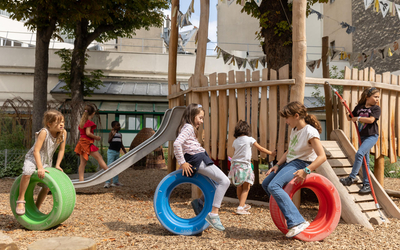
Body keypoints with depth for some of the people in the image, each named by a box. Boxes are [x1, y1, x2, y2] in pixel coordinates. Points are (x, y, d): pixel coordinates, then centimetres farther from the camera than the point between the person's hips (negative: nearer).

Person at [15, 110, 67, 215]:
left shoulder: (63, 133, -15)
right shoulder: (44, 132, -29)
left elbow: (61, 150, -4)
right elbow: (36, 151, -32)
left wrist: (57, 165, -7)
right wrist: (40, 168, -39)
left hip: (47, 161, 6)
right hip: (33, 157, -6)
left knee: (47, 186, 7)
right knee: (27, 172, -36)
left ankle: (36, 208, 26)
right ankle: (20, 200, -21)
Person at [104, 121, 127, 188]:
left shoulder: (120, 134, 11)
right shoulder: (111, 133, -8)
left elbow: (121, 144, 18)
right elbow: (109, 141, -24)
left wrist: (125, 152, 16)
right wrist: (113, 135, -39)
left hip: (117, 152, 7)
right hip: (111, 151, -7)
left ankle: (115, 182, 19)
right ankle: (107, 182, -14)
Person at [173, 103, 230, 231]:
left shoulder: (188, 128, 22)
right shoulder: (188, 127, -9)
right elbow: (177, 144, -24)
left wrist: (184, 162, 14)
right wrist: (182, 163, -20)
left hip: (201, 159, 10)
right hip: (198, 160, -10)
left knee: (218, 181, 21)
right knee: (225, 181, -16)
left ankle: (199, 202, 19)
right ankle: (213, 214, -19)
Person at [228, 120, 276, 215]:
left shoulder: (235, 141, 6)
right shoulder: (249, 139, -5)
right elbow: (261, 149, 2)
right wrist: (271, 153, 16)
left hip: (235, 164, 5)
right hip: (244, 165, -5)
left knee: (239, 187, 18)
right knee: (246, 188, 0)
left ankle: (243, 204, 35)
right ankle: (240, 208, -11)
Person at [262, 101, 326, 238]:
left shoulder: (310, 132, -19)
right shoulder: (294, 130, 9)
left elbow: (322, 156, -25)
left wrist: (306, 171, -34)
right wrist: (277, 165, 4)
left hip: (300, 164, -10)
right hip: (289, 162, 10)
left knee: (274, 186, -28)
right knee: (265, 184, 15)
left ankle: (297, 222, -29)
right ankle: (287, 213, 23)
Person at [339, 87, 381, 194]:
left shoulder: (376, 108, -4)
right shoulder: (359, 107, 8)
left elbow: (371, 120, -20)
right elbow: (350, 118, 15)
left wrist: (357, 118, -12)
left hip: (372, 136, -5)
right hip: (362, 136, 5)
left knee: (359, 153, -23)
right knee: (365, 161, 8)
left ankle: (351, 177, -17)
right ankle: (367, 185, 14)